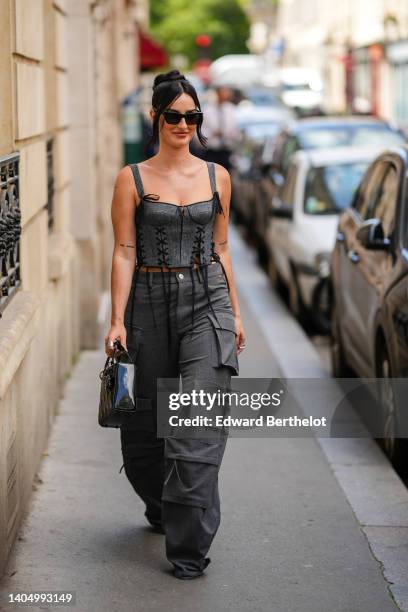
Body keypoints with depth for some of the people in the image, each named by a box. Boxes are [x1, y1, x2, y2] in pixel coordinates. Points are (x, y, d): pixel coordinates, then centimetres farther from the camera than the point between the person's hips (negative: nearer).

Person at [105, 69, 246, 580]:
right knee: (146, 419, 10)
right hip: (150, 303, 0)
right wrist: (118, 321, -9)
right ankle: (160, 505, 39)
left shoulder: (216, 177, 7)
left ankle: (189, 546, -6)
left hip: (207, 301, 0)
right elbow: (124, 253, -3)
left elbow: (220, 248, 13)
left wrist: (234, 312, 12)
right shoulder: (132, 179, 0)